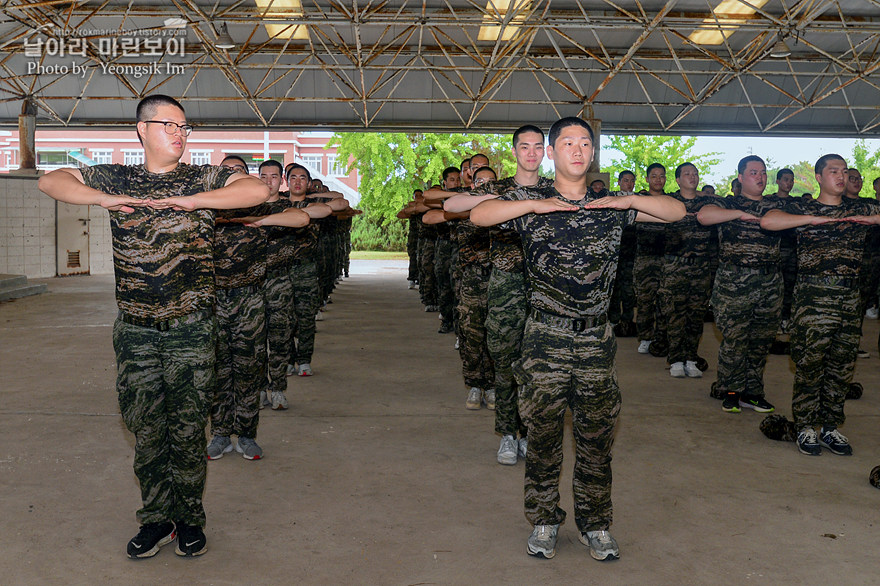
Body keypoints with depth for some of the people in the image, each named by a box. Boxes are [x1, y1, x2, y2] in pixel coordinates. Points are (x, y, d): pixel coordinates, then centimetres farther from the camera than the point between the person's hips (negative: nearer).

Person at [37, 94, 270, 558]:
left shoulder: (203, 179, 3)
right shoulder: (116, 179, 8)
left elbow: (258, 190, -11)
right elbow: (50, 181, 9)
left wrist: (191, 201, -17)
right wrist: (105, 199, -8)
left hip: (191, 330, -2)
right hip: (135, 331, 2)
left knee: (187, 430, 5)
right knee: (146, 431, 9)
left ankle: (189, 520, 21)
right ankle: (157, 519, 24)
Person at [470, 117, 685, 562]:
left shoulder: (611, 205, 8)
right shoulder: (530, 202, 2)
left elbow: (677, 212, 8)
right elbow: (478, 215, -12)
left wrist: (629, 201, -8)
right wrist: (534, 205, -19)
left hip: (596, 337, 2)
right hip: (546, 337, -2)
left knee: (597, 433, 7)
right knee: (543, 430, 4)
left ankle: (595, 524, 22)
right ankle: (543, 522, 21)